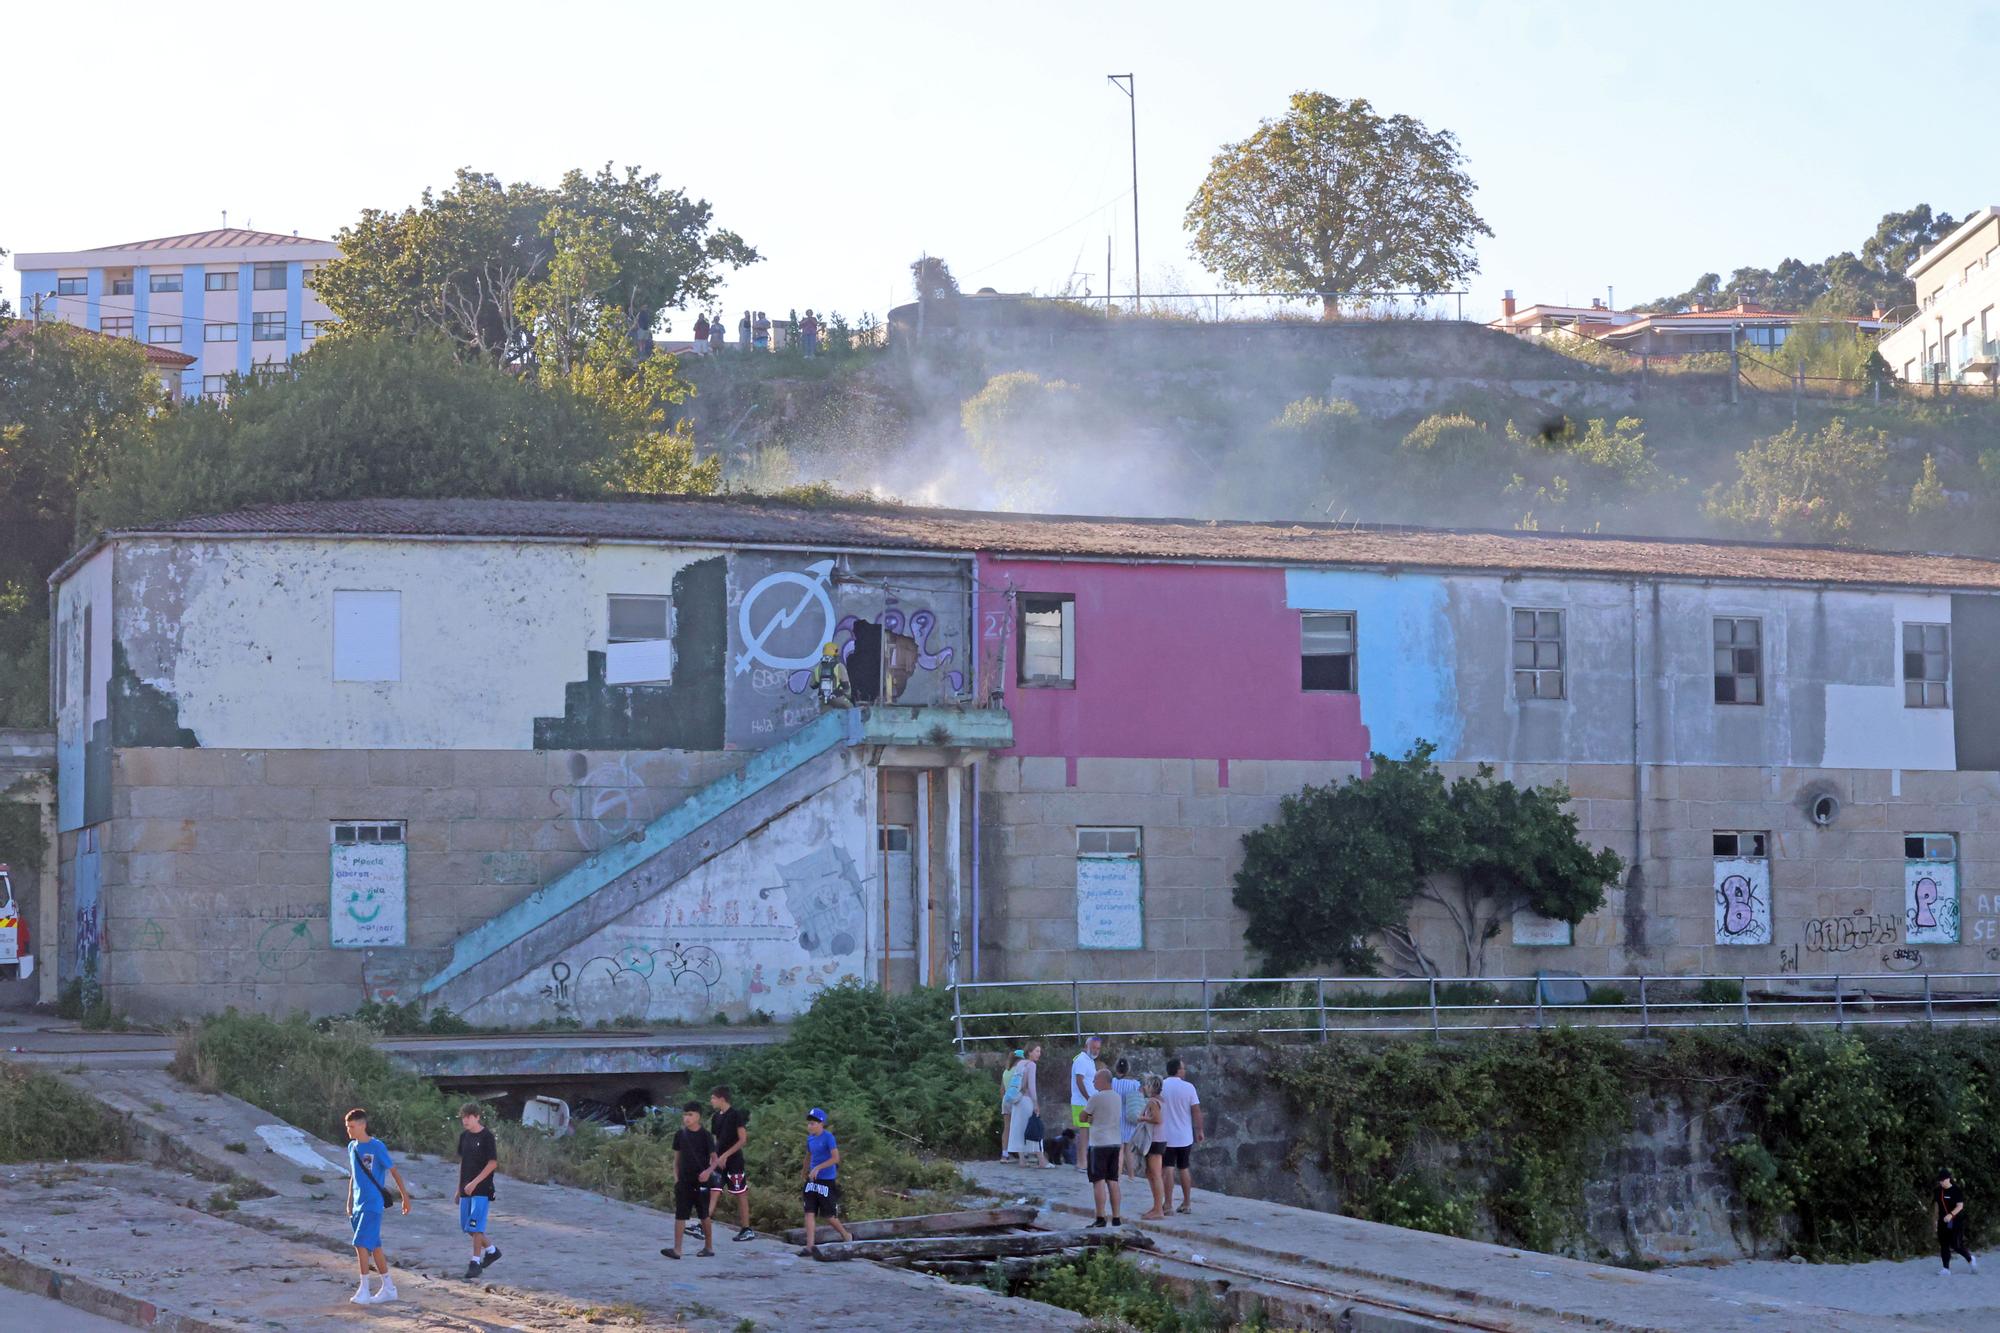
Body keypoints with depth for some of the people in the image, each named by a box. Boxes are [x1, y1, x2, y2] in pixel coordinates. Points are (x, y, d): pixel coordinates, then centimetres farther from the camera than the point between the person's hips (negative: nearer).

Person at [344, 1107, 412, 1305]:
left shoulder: (377, 1147, -12)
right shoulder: (352, 1147, 10)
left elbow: (394, 1172, -7)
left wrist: (405, 1197, -5)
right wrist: (350, 1203, 20)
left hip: (373, 1205, -7)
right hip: (358, 1205, 7)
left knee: (361, 1244, -15)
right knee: (374, 1246, 10)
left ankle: (364, 1290, -10)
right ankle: (388, 1288, 18)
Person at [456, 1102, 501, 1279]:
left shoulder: (486, 1136, -11)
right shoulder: (464, 1136, 9)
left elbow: (493, 1163, -14)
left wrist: (474, 1183, -18)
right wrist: (459, 1188, 16)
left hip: (482, 1189, -7)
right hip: (467, 1189, 7)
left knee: (475, 1226, -9)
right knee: (466, 1226, 10)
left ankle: (475, 1262, -1)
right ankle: (491, 1250, 27)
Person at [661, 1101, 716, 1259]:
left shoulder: (705, 1136, -7)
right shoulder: (680, 1134, 3)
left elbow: (714, 1159, -6)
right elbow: (677, 1158, 11)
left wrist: (709, 1171, -26)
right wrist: (676, 1178, 3)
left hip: (701, 1181, -3)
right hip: (684, 1181, 3)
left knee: (704, 1215, 8)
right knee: (680, 1215, -4)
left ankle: (709, 1247, 19)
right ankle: (677, 1250, -6)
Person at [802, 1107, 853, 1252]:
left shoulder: (828, 1137, -14)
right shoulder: (810, 1138, 8)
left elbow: (835, 1158, -22)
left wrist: (818, 1168, -27)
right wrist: (805, 1174, 31)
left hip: (827, 1180, -6)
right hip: (812, 1181, 6)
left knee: (829, 1215, 3)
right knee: (809, 1213, -4)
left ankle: (847, 1236, 26)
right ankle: (809, 1246, -4)